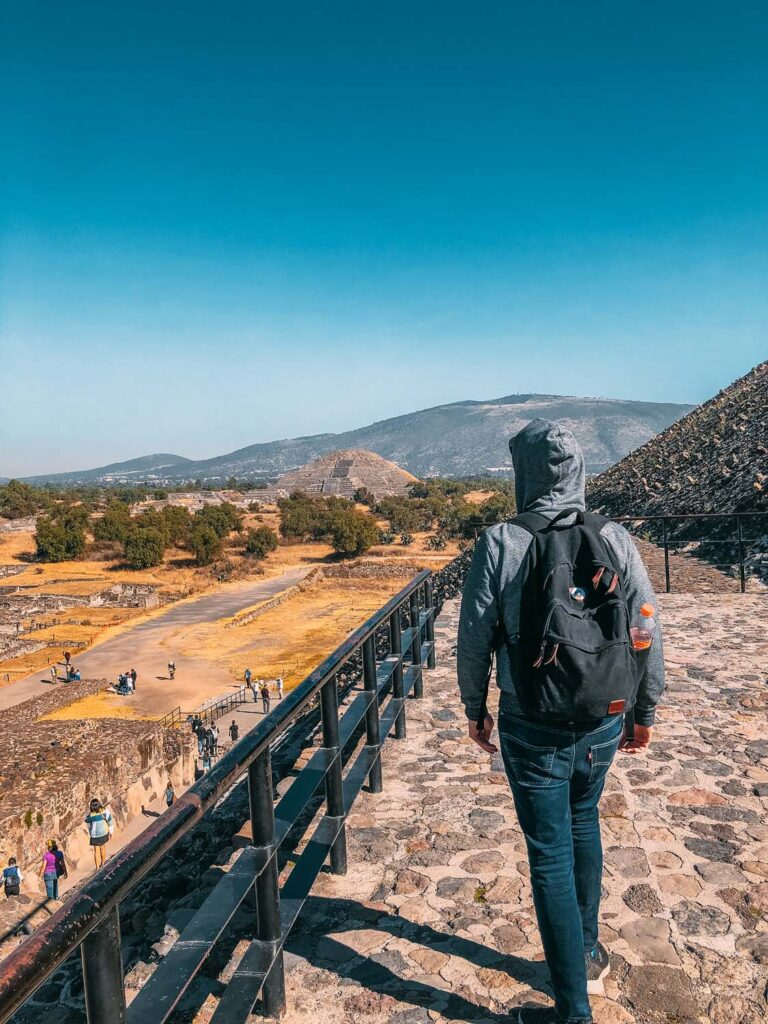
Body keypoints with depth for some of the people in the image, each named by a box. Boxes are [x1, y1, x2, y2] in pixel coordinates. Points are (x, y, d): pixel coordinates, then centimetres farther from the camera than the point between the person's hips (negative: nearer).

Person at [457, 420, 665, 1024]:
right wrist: (645, 713, 14)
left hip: (533, 729, -4)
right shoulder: (616, 540, -6)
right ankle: (588, 955, 45)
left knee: (551, 856, 11)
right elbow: (648, 635, -1)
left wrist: (475, 710, 8)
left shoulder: (500, 545, -14)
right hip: (605, 724, 4)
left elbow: (474, 639, -8)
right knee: (584, 824, 27)